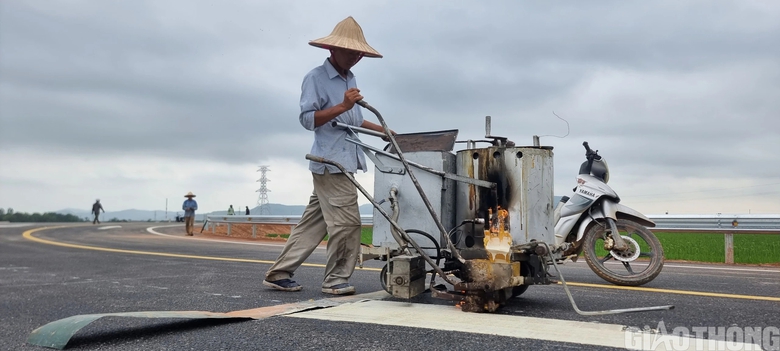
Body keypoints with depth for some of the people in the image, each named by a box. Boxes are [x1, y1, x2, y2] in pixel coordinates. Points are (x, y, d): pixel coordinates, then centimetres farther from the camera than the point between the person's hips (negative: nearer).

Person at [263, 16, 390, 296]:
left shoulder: (350, 79, 20)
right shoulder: (316, 78, -5)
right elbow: (307, 119, -13)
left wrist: (382, 130, 24)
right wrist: (341, 106, -21)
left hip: (344, 162, 9)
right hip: (331, 162, -8)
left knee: (313, 222, 9)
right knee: (346, 222, -8)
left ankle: (279, 274, 16)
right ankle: (336, 280, 6)